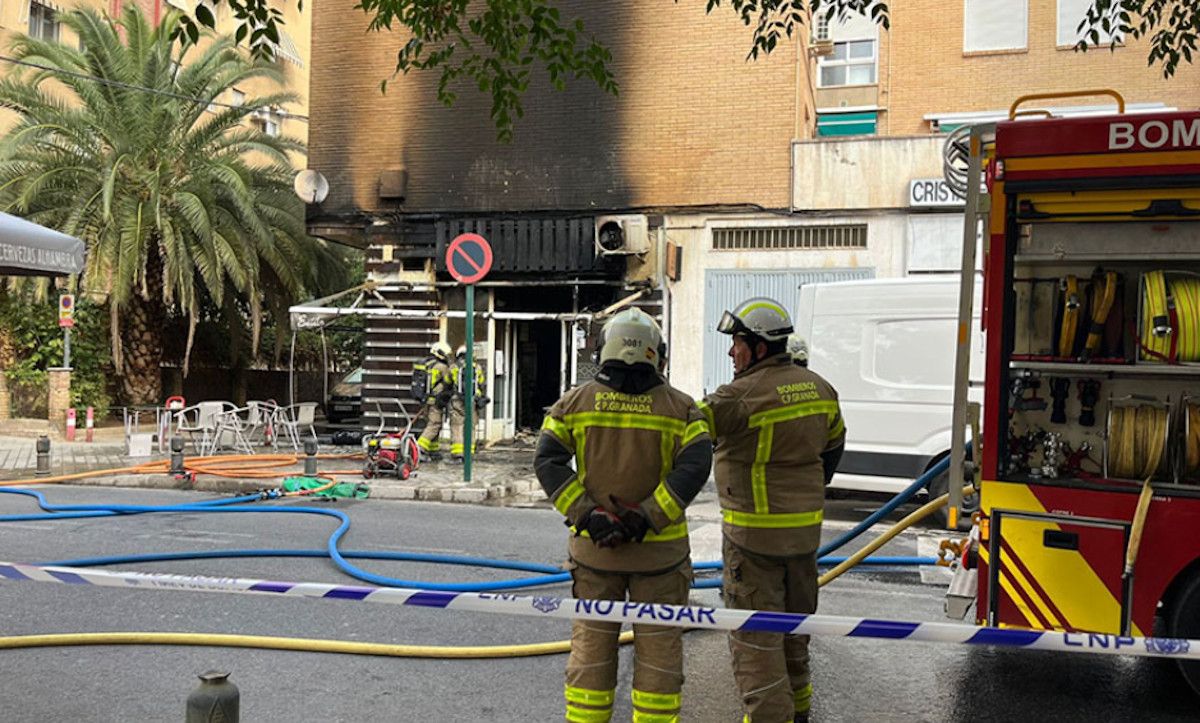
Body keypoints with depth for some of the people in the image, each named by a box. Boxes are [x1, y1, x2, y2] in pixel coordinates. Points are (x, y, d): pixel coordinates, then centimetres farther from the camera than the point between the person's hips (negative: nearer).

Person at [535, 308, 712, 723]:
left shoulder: (576, 402, -1)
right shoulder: (680, 407, -4)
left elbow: (547, 462, -9)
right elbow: (695, 466, -16)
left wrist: (586, 515, -13)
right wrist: (647, 518, -18)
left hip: (593, 548, 1)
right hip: (660, 549, -1)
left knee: (591, 647, 13)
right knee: (658, 651, 10)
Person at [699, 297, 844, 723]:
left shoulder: (743, 396, -20)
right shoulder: (818, 388, 6)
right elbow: (833, 446, 18)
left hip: (754, 533, -8)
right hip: (806, 528, 8)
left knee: (755, 632, 0)